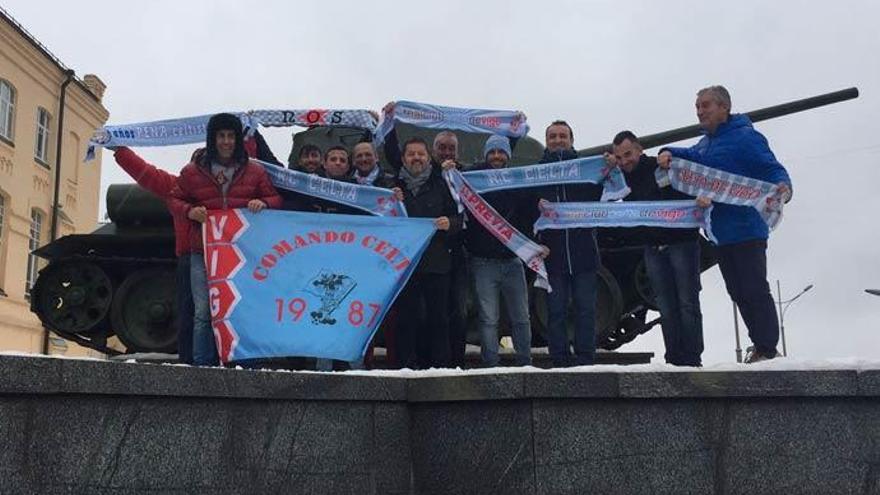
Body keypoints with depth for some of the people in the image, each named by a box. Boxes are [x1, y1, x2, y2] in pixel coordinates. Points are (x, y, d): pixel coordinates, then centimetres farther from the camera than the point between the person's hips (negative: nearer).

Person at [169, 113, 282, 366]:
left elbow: (276, 199, 14)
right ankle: (203, 365, 8)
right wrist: (189, 211, -7)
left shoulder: (255, 171, 8)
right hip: (203, 252, 0)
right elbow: (174, 200, 15)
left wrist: (264, 203, -9)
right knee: (203, 313, 0)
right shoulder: (192, 171, 8)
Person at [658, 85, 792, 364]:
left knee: (755, 290, -6)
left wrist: (783, 188, -35)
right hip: (721, 234, 9)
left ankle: (768, 349, 1)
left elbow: (773, 170, -15)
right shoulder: (706, 142, 17)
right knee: (738, 293, 13)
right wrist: (669, 153, -5)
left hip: (747, 231, -9)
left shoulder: (745, 137, -10)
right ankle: (759, 344, 23)